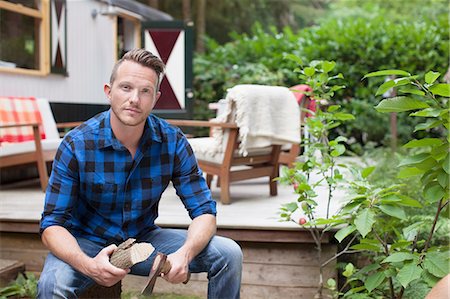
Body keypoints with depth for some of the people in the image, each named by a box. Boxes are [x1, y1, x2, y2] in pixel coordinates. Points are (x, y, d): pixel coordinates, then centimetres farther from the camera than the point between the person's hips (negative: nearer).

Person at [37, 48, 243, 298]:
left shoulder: (173, 142, -12)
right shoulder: (76, 145, -19)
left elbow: (204, 211, -10)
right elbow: (52, 224, -18)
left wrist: (184, 254, -32)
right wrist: (88, 265, -39)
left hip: (144, 238, 3)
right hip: (87, 243, -2)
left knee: (228, 254, -15)